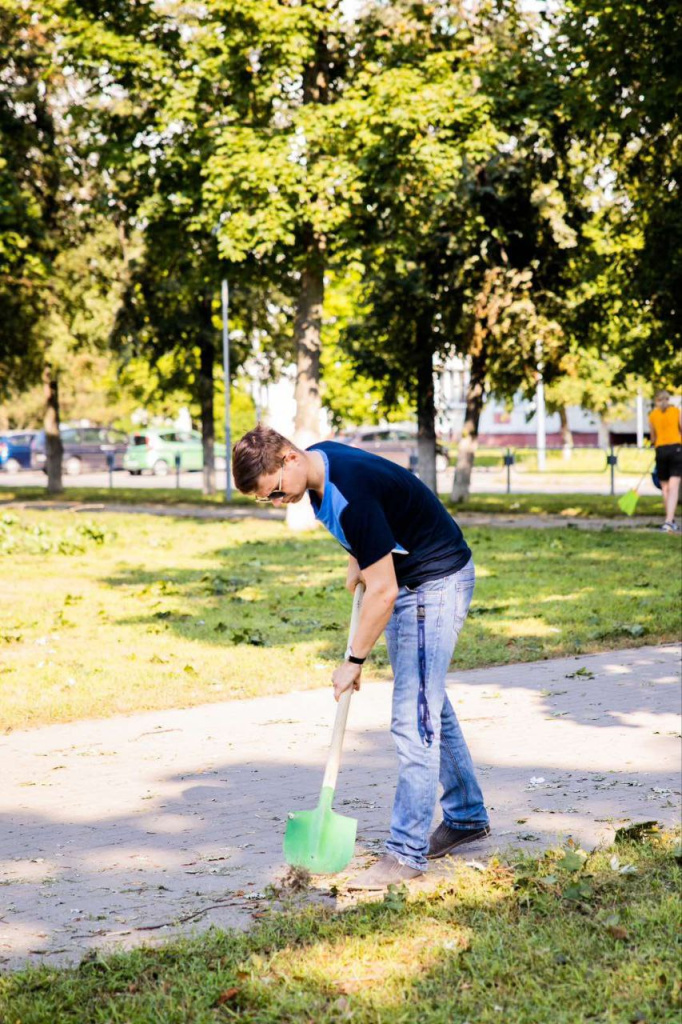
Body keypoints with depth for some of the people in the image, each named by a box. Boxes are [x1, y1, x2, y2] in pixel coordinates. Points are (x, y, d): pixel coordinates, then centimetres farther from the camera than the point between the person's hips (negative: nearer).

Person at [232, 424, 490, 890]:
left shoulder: (352, 494, -33)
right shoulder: (319, 459, -4)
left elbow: (382, 592, -28)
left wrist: (354, 662, -18)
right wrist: (357, 561, 6)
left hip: (436, 584, -10)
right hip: (406, 581, 10)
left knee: (414, 717, -12)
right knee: (429, 704, 18)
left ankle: (407, 852, -9)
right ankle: (467, 816, 31)